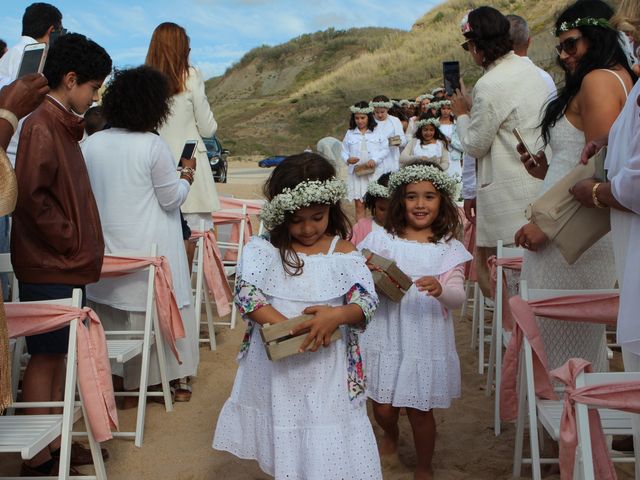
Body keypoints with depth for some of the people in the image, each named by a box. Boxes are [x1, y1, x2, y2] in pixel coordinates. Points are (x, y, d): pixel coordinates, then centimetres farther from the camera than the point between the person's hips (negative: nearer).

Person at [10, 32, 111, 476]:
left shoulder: (64, 125, 15)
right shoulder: (42, 127, -14)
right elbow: (32, 195, -22)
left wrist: (80, 245, 11)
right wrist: (70, 241, -15)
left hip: (66, 264, 9)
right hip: (47, 265, -9)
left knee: (58, 354, 14)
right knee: (45, 355, -2)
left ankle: (56, 442, 24)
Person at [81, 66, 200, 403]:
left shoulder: (91, 144, 0)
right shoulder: (153, 146, -15)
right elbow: (172, 198, -9)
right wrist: (187, 174, 9)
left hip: (107, 246, 5)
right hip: (149, 247, -4)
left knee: (112, 310, 15)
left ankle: (115, 376, 24)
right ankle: (176, 377, 18)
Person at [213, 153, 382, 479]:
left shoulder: (344, 254, -4)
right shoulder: (263, 249, -4)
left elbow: (367, 303, -9)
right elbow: (246, 295, -14)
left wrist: (338, 315, -31)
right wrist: (291, 328, -25)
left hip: (327, 369, -1)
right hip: (276, 365, 1)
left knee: (329, 448, 4)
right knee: (284, 443, 18)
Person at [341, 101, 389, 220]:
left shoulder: (377, 131, 2)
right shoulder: (350, 133, 7)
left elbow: (385, 150, 1)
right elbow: (344, 151, 8)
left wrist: (375, 160, -14)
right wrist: (348, 159, -13)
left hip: (375, 172, -1)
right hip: (356, 173, 1)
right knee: (359, 206, 1)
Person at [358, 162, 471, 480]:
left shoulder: (449, 248, -3)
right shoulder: (380, 240, -1)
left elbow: (458, 297, -12)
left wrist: (440, 290, -35)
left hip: (426, 342, -1)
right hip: (386, 337, 1)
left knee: (420, 412, 8)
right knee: (382, 408, 11)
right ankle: (390, 435, 48)